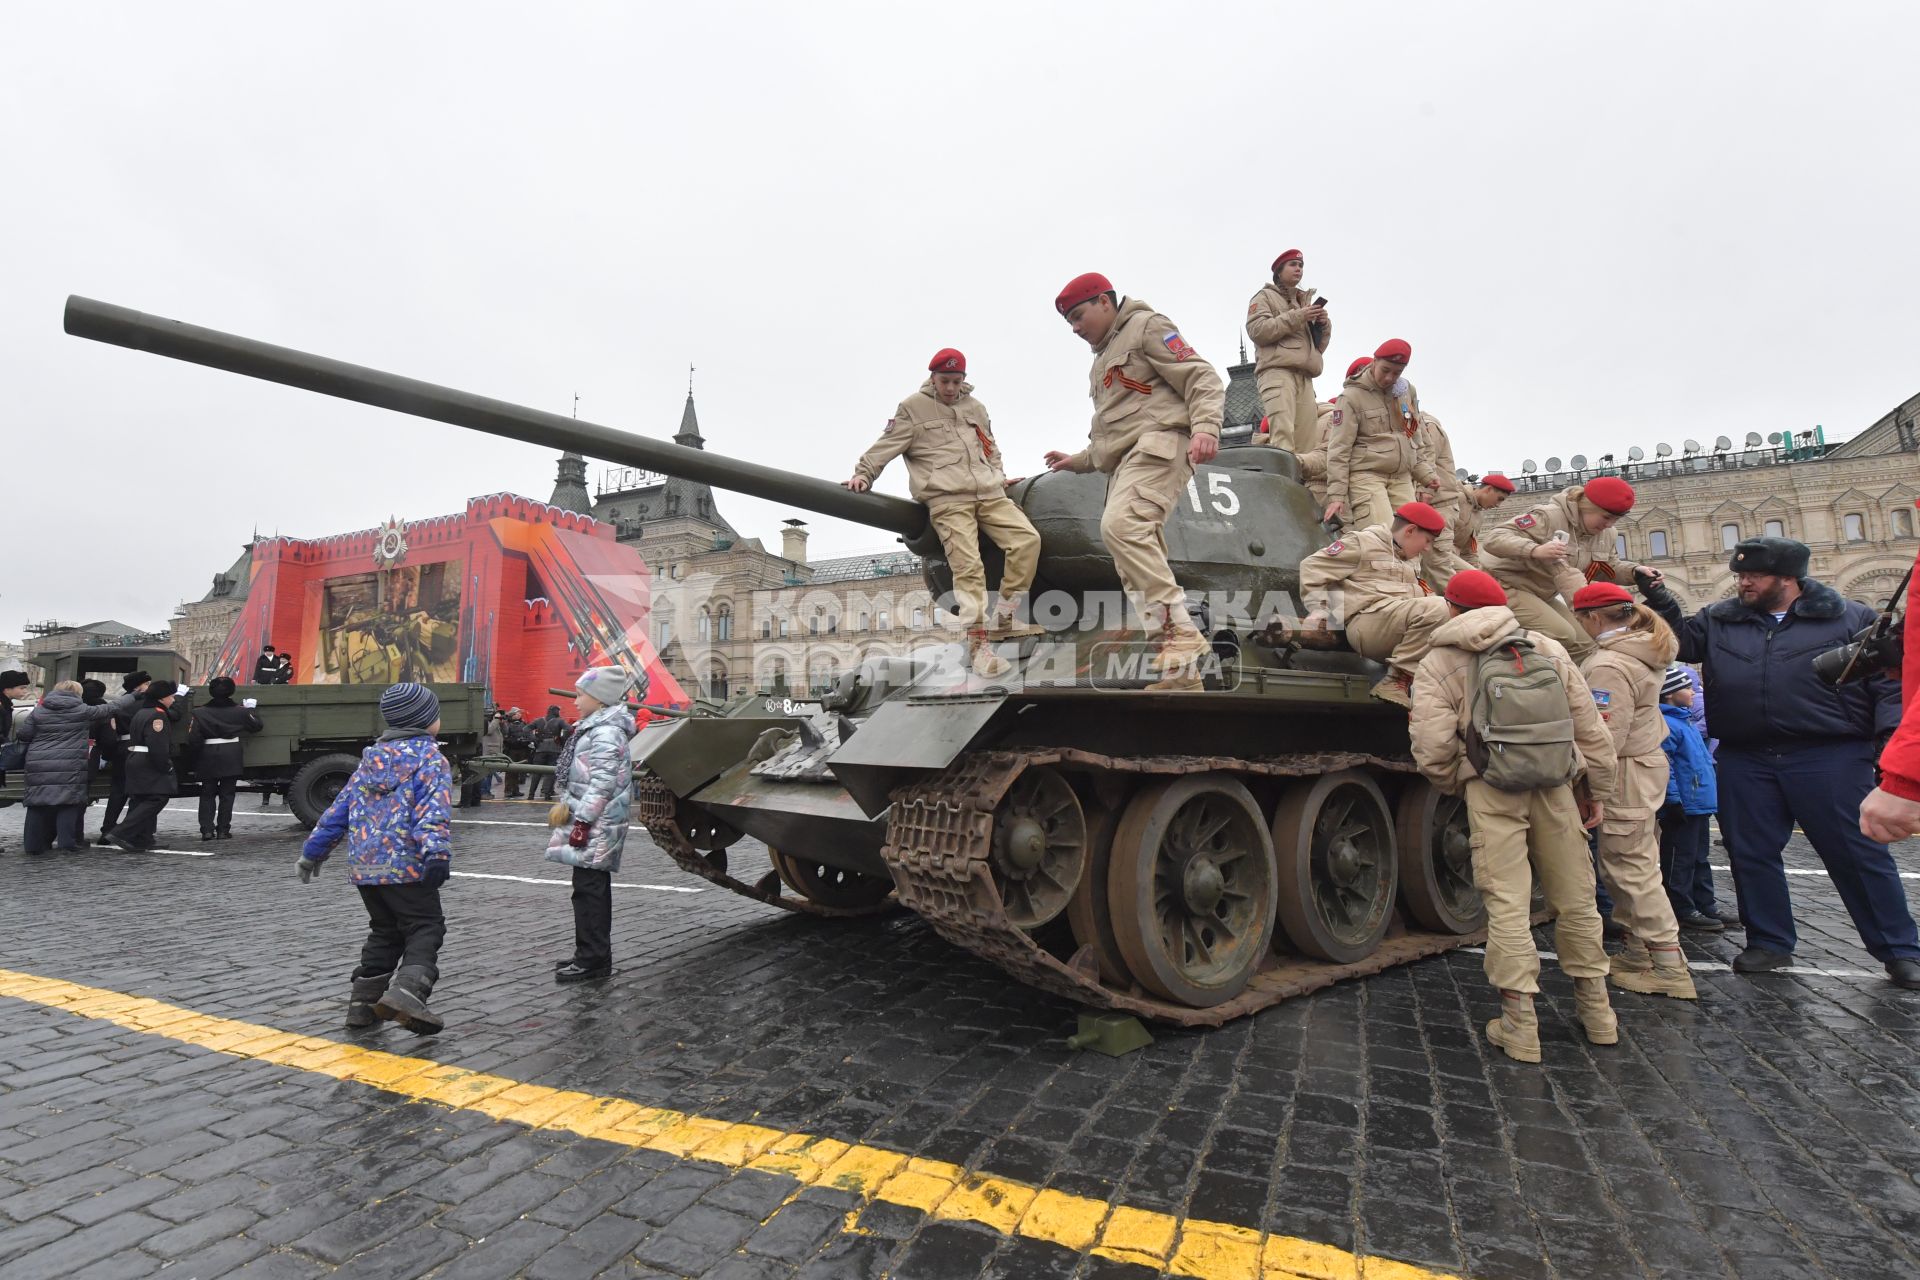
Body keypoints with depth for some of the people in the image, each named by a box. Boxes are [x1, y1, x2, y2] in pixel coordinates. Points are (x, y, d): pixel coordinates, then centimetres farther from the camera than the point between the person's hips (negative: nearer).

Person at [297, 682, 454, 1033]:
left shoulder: (371, 758, 16)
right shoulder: (429, 756, -6)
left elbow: (339, 809, 20)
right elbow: (434, 806, -22)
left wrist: (313, 851, 28)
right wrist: (437, 851, -33)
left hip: (363, 866, 7)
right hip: (406, 865, -7)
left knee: (384, 932, 21)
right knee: (425, 929, -4)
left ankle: (363, 1003, 22)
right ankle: (406, 991, -25)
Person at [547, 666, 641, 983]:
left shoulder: (606, 732, -17)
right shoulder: (594, 728, 16)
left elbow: (602, 784, -22)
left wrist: (581, 821, -22)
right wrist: (566, 805, 21)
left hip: (595, 828, -10)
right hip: (592, 826, 10)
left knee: (589, 889, -5)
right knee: (591, 889, 15)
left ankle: (592, 960, 2)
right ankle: (592, 955, 24)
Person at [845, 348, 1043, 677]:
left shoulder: (975, 407, 25)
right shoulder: (913, 408, 9)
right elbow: (886, 446, 5)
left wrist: (999, 475, 22)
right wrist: (863, 474, -4)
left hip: (990, 494, 6)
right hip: (947, 500, -5)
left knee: (1027, 539, -13)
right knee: (968, 567, -18)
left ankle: (1003, 617, -3)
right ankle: (979, 644, -17)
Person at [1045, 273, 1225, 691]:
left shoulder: (1146, 326, 5)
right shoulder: (1102, 360, 32)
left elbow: (1203, 379, -6)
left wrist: (1205, 427, -23)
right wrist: (1078, 460, 29)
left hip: (1158, 444, -9)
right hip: (1125, 461, 9)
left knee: (1121, 526, -32)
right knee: (1136, 566, -2)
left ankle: (1181, 634, -33)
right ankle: (1181, 670, -2)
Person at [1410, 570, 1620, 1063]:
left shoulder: (1438, 664, -3)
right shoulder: (1549, 649, 10)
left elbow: (1433, 750, -11)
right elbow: (1591, 730, 11)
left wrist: (1454, 784, 9)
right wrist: (1596, 791, 20)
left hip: (1492, 793, -4)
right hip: (1556, 789, 4)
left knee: (1507, 905, 2)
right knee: (1575, 900, 16)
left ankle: (1519, 1023, 7)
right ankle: (1596, 1011, 31)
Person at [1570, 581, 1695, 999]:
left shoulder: (1609, 665, -22)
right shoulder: (1643, 651, 8)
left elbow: (1604, 739, -24)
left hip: (1626, 776, -10)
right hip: (1647, 761, 10)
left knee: (1631, 870, -2)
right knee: (1632, 866, 16)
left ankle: (1669, 969, 6)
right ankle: (1639, 953, 26)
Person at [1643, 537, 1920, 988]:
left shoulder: (1850, 618, 4)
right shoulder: (1719, 621, 11)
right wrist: (1659, 600, 0)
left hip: (1830, 759, -3)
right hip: (1744, 761, 3)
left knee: (1858, 854, 3)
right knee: (1752, 854, 8)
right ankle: (1770, 942, 22)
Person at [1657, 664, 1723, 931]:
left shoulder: (1685, 721, 15)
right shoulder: (1667, 724, -16)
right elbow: (1664, 767, -21)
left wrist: (1712, 791, 24)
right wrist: (1673, 800, -23)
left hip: (1700, 804, 11)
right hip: (1682, 807, -11)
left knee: (1699, 858, 19)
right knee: (1680, 860, -2)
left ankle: (1706, 904, 29)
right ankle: (1683, 910, 4)